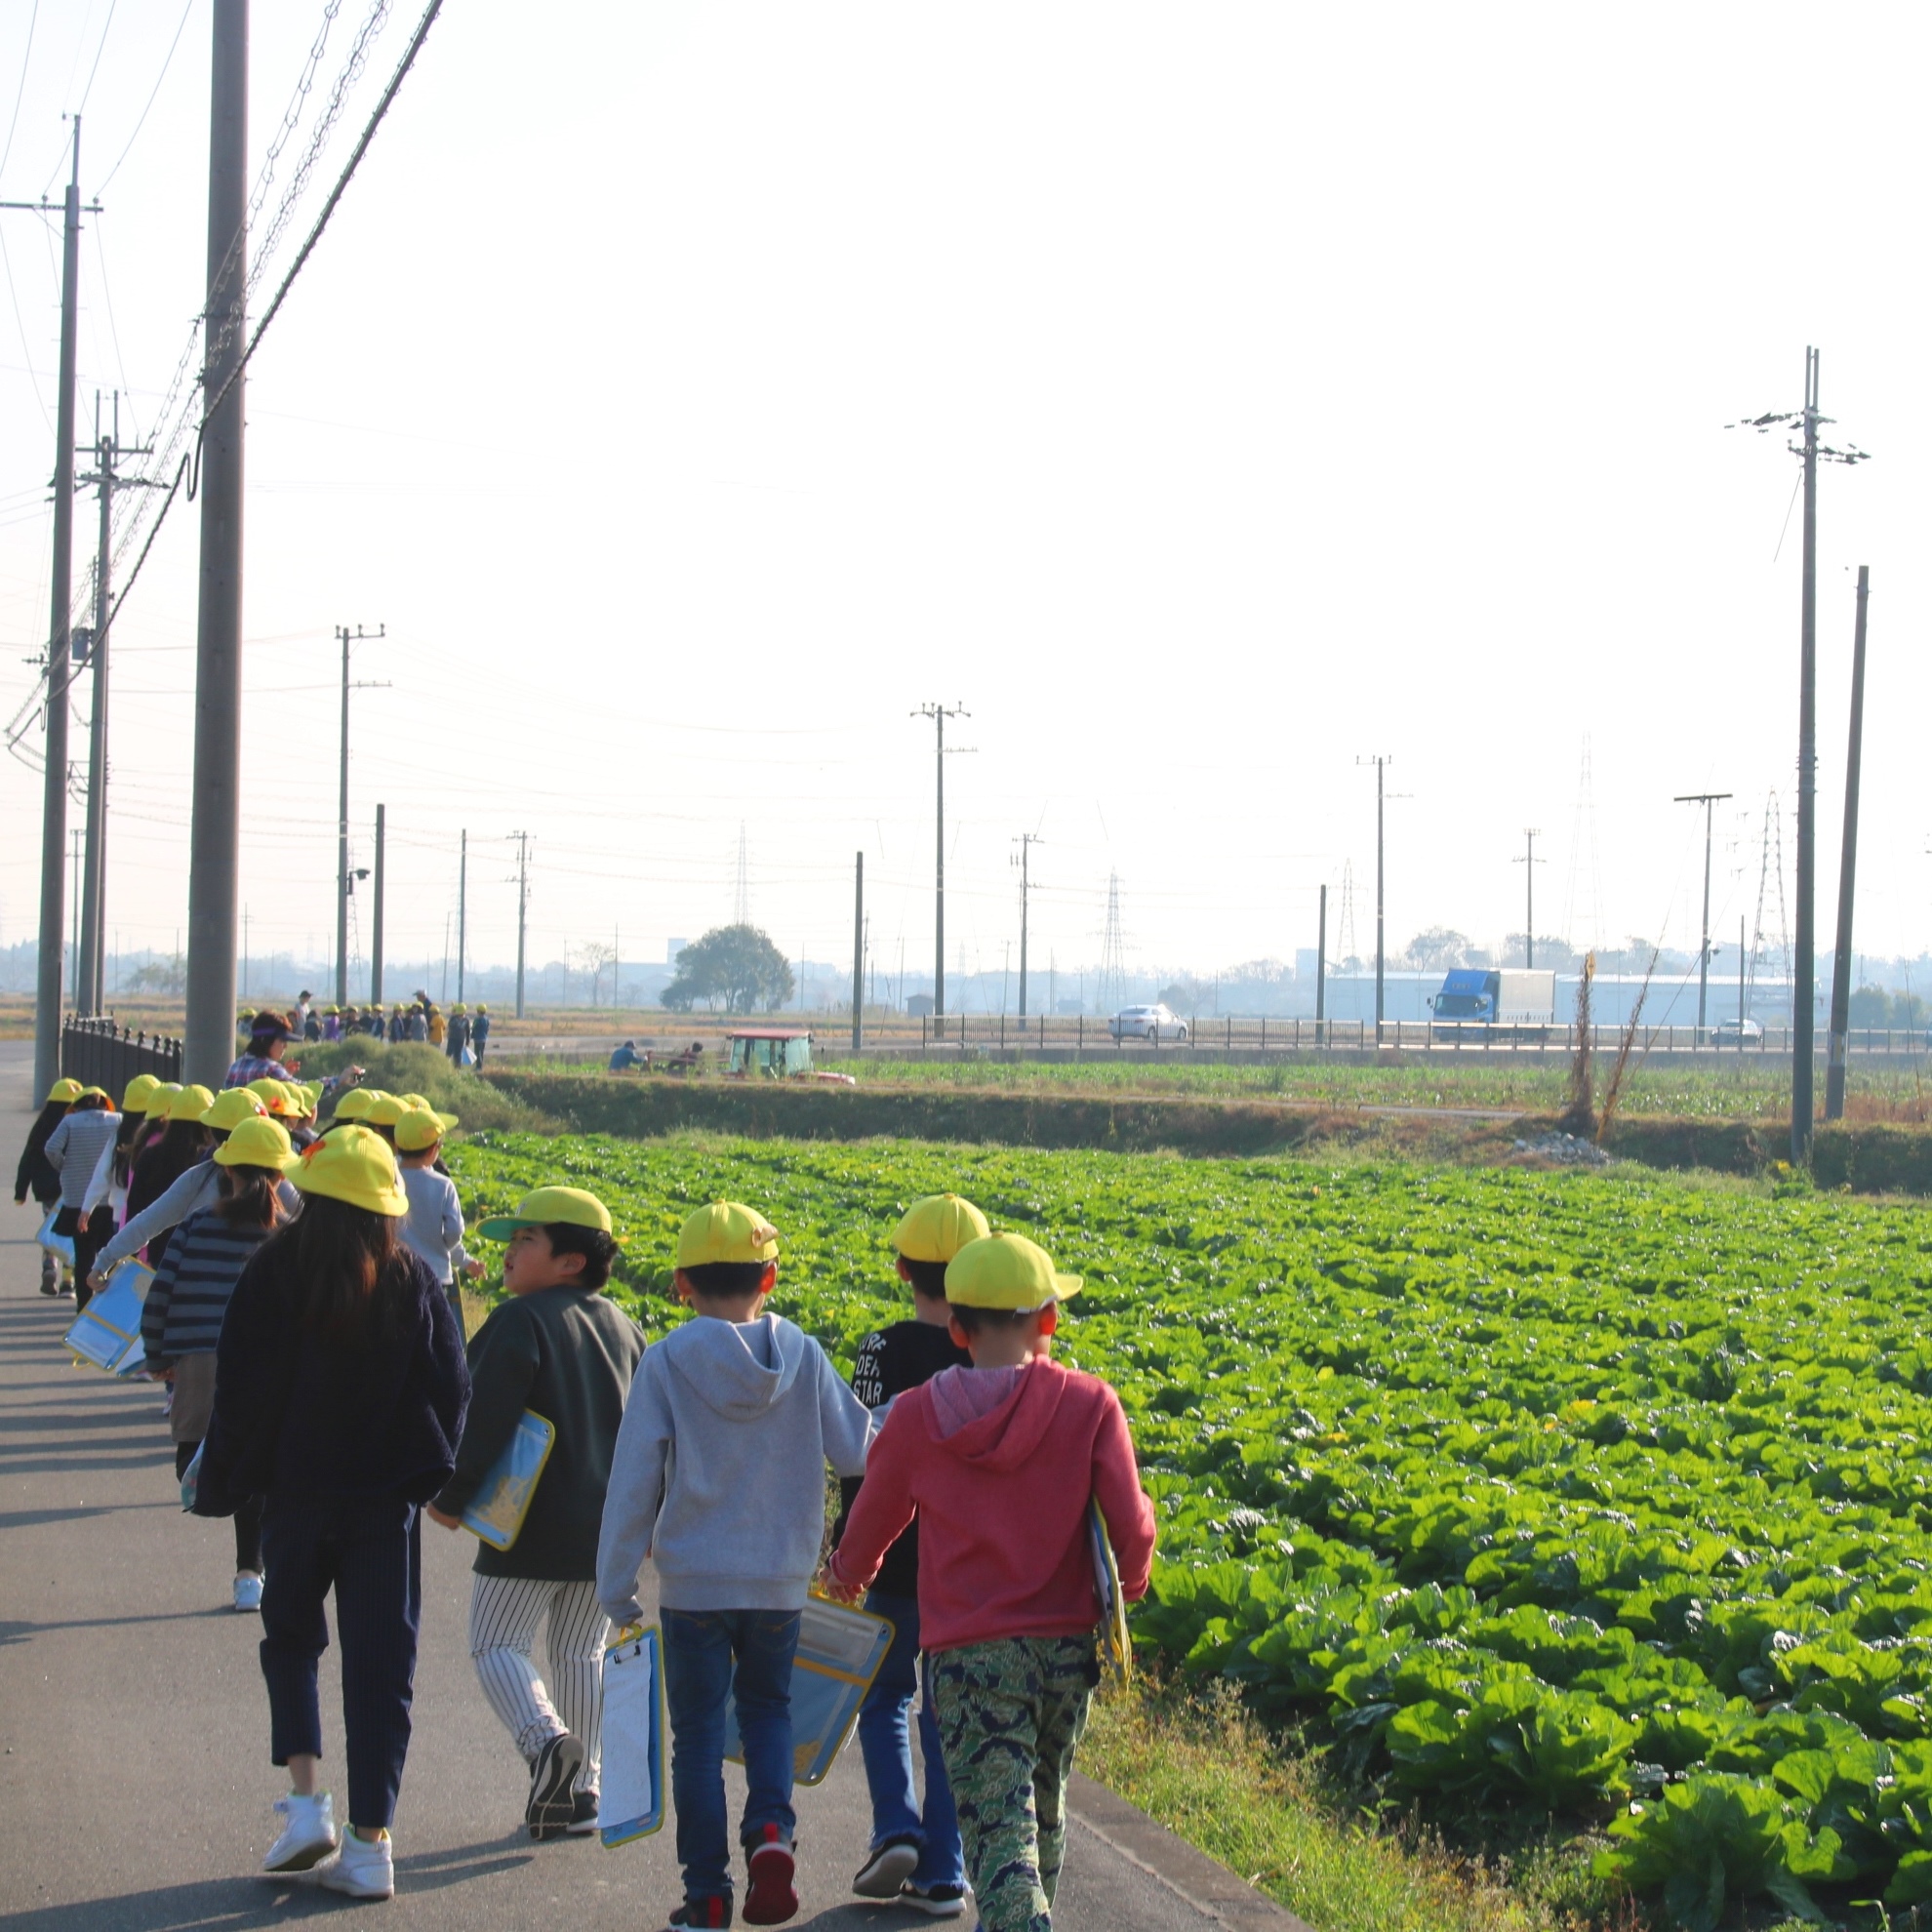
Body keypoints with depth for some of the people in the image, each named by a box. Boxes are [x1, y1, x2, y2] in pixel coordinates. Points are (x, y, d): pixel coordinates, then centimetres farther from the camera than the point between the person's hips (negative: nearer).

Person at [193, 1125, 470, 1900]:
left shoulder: (276, 1271, -9)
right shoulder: (414, 1282, -3)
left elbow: (240, 1385, -7)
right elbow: (451, 1386, 0)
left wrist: (221, 1482, 2)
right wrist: (429, 1475, 13)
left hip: (297, 1492, -1)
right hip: (387, 1498, 1)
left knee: (291, 1637, 18)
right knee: (380, 1660, 5)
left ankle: (305, 1800, 1)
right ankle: (370, 1843, 3)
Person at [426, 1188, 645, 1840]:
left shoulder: (519, 1322, -12)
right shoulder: (623, 1327, 11)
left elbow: (484, 1421, -18)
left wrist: (450, 1499, -8)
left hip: (532, 1528, -6)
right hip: (607, 1530, 6)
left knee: (497, 1644, 2)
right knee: (583, 1651, 15)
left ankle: (544, 1738, -24)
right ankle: (579, 1793, 14)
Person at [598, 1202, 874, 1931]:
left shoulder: (667, 1362, -9)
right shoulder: (802, 1357, -5)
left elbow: (634, 1478, -7)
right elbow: (856, 1452, 0)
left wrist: (616, 1583, 0)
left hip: (692, 1582, -2)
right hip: (780, 1578, 2)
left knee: (698, 1732, 9)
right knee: (767, 1707, 20)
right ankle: (770, 1829, -5)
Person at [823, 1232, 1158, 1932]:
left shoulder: (916, 1415, -3)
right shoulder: (1090, 1404, -4)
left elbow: (873, 1518, 12)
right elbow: (1131, 1524, -7)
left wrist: (846, 1574, 35)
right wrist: (1127, 1586, 17)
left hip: (968, 1653, -3)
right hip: (1068, 1648, 3)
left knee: (999, 1832, -7)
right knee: (1043, 1807, 24)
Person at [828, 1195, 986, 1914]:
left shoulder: (882, 1352, -10)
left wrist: (844, 1556, -1)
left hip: (898, 1560, -2)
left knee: (884, 1696, 17)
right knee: (950, 1715, 10)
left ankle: (897, 1829, -3)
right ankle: (943, 1874, 9)